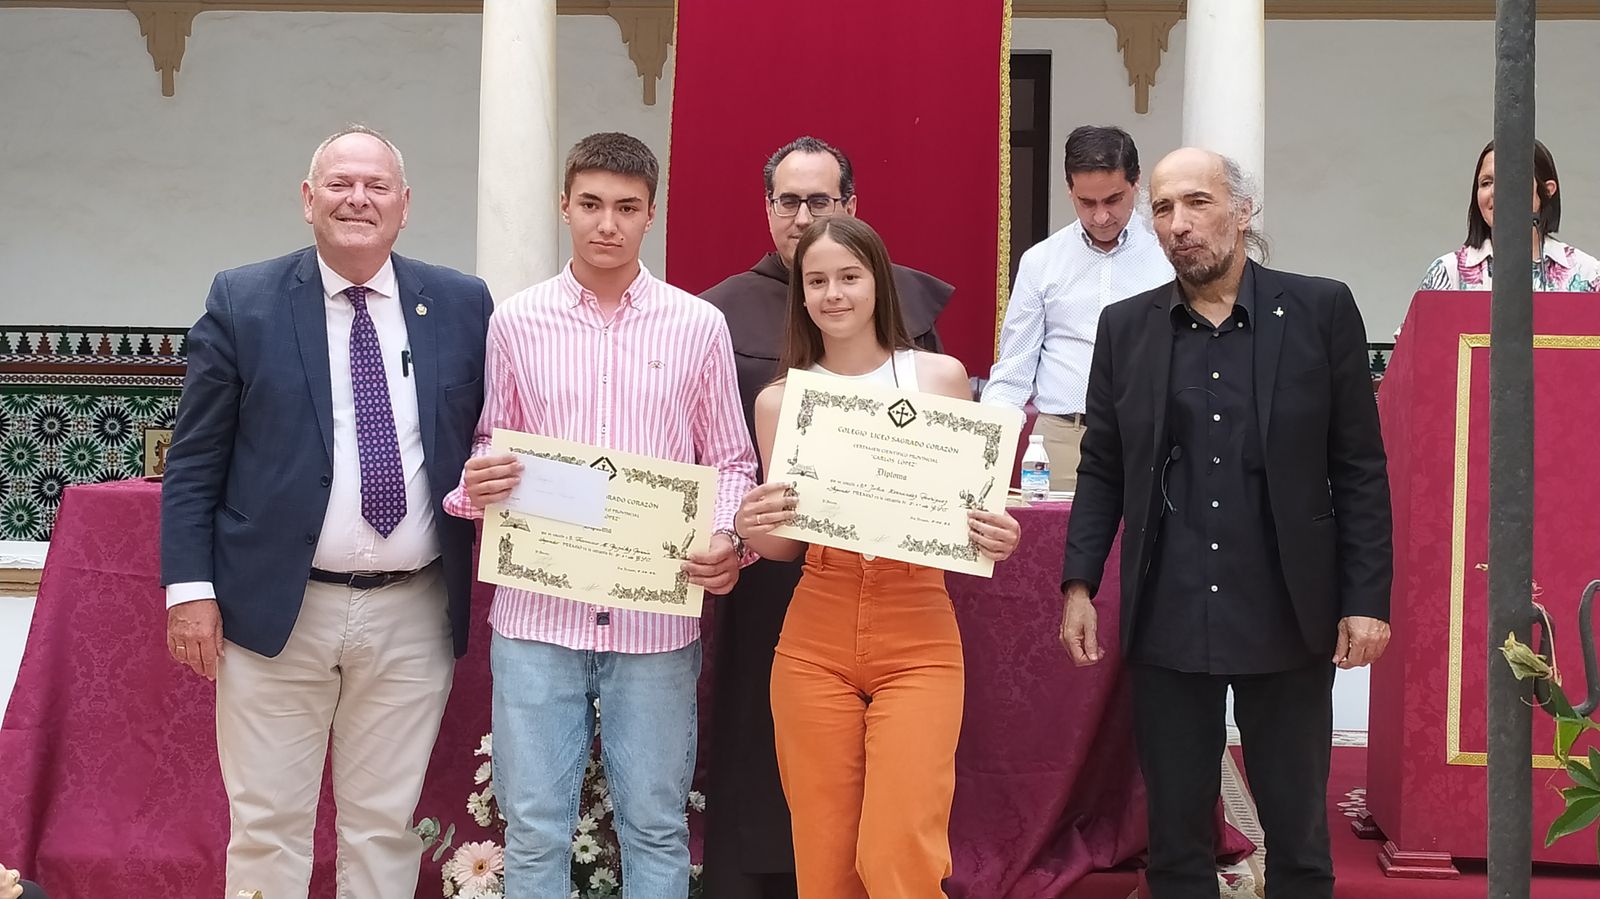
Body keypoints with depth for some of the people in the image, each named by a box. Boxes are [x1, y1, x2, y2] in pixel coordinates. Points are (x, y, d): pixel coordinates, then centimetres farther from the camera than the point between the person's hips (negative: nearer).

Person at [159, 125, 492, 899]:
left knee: (385, 827, 11)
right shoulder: (241, 303, 0)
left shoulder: (462, 305, 4)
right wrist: (190, 587, -5)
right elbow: (193, 462, 1)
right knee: (267, 828, 6)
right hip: (274, 607, -1)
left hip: (414, 616, 2)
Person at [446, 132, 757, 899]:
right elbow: (482, 452, 10)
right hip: (536, 614, 0)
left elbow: (731, 463, 7)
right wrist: (474, 483, -12)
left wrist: (727, 539, -12)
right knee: (535, 829, 6)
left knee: (655, 826, 9)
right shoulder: (514, 323, 4)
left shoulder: (700, 326, 3)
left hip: (657, 620, 0)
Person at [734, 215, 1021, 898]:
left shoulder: (941, 377, 2)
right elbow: (786, 541, 10)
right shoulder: (778, 400, 6)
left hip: (918, 643, -1)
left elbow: (972, 508, 9)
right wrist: (754, 533, -12)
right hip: (814, 645, 2)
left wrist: (996, 538, -13)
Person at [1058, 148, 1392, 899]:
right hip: (1168, 624, 2)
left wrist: (1367, 599, -5)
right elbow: (1102, 469, 9)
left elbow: (1360, 467, -1)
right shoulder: (1126, 327, 6)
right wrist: (1079, 584, 0)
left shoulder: (1321, 310, -1)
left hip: (1288, 620, -1)